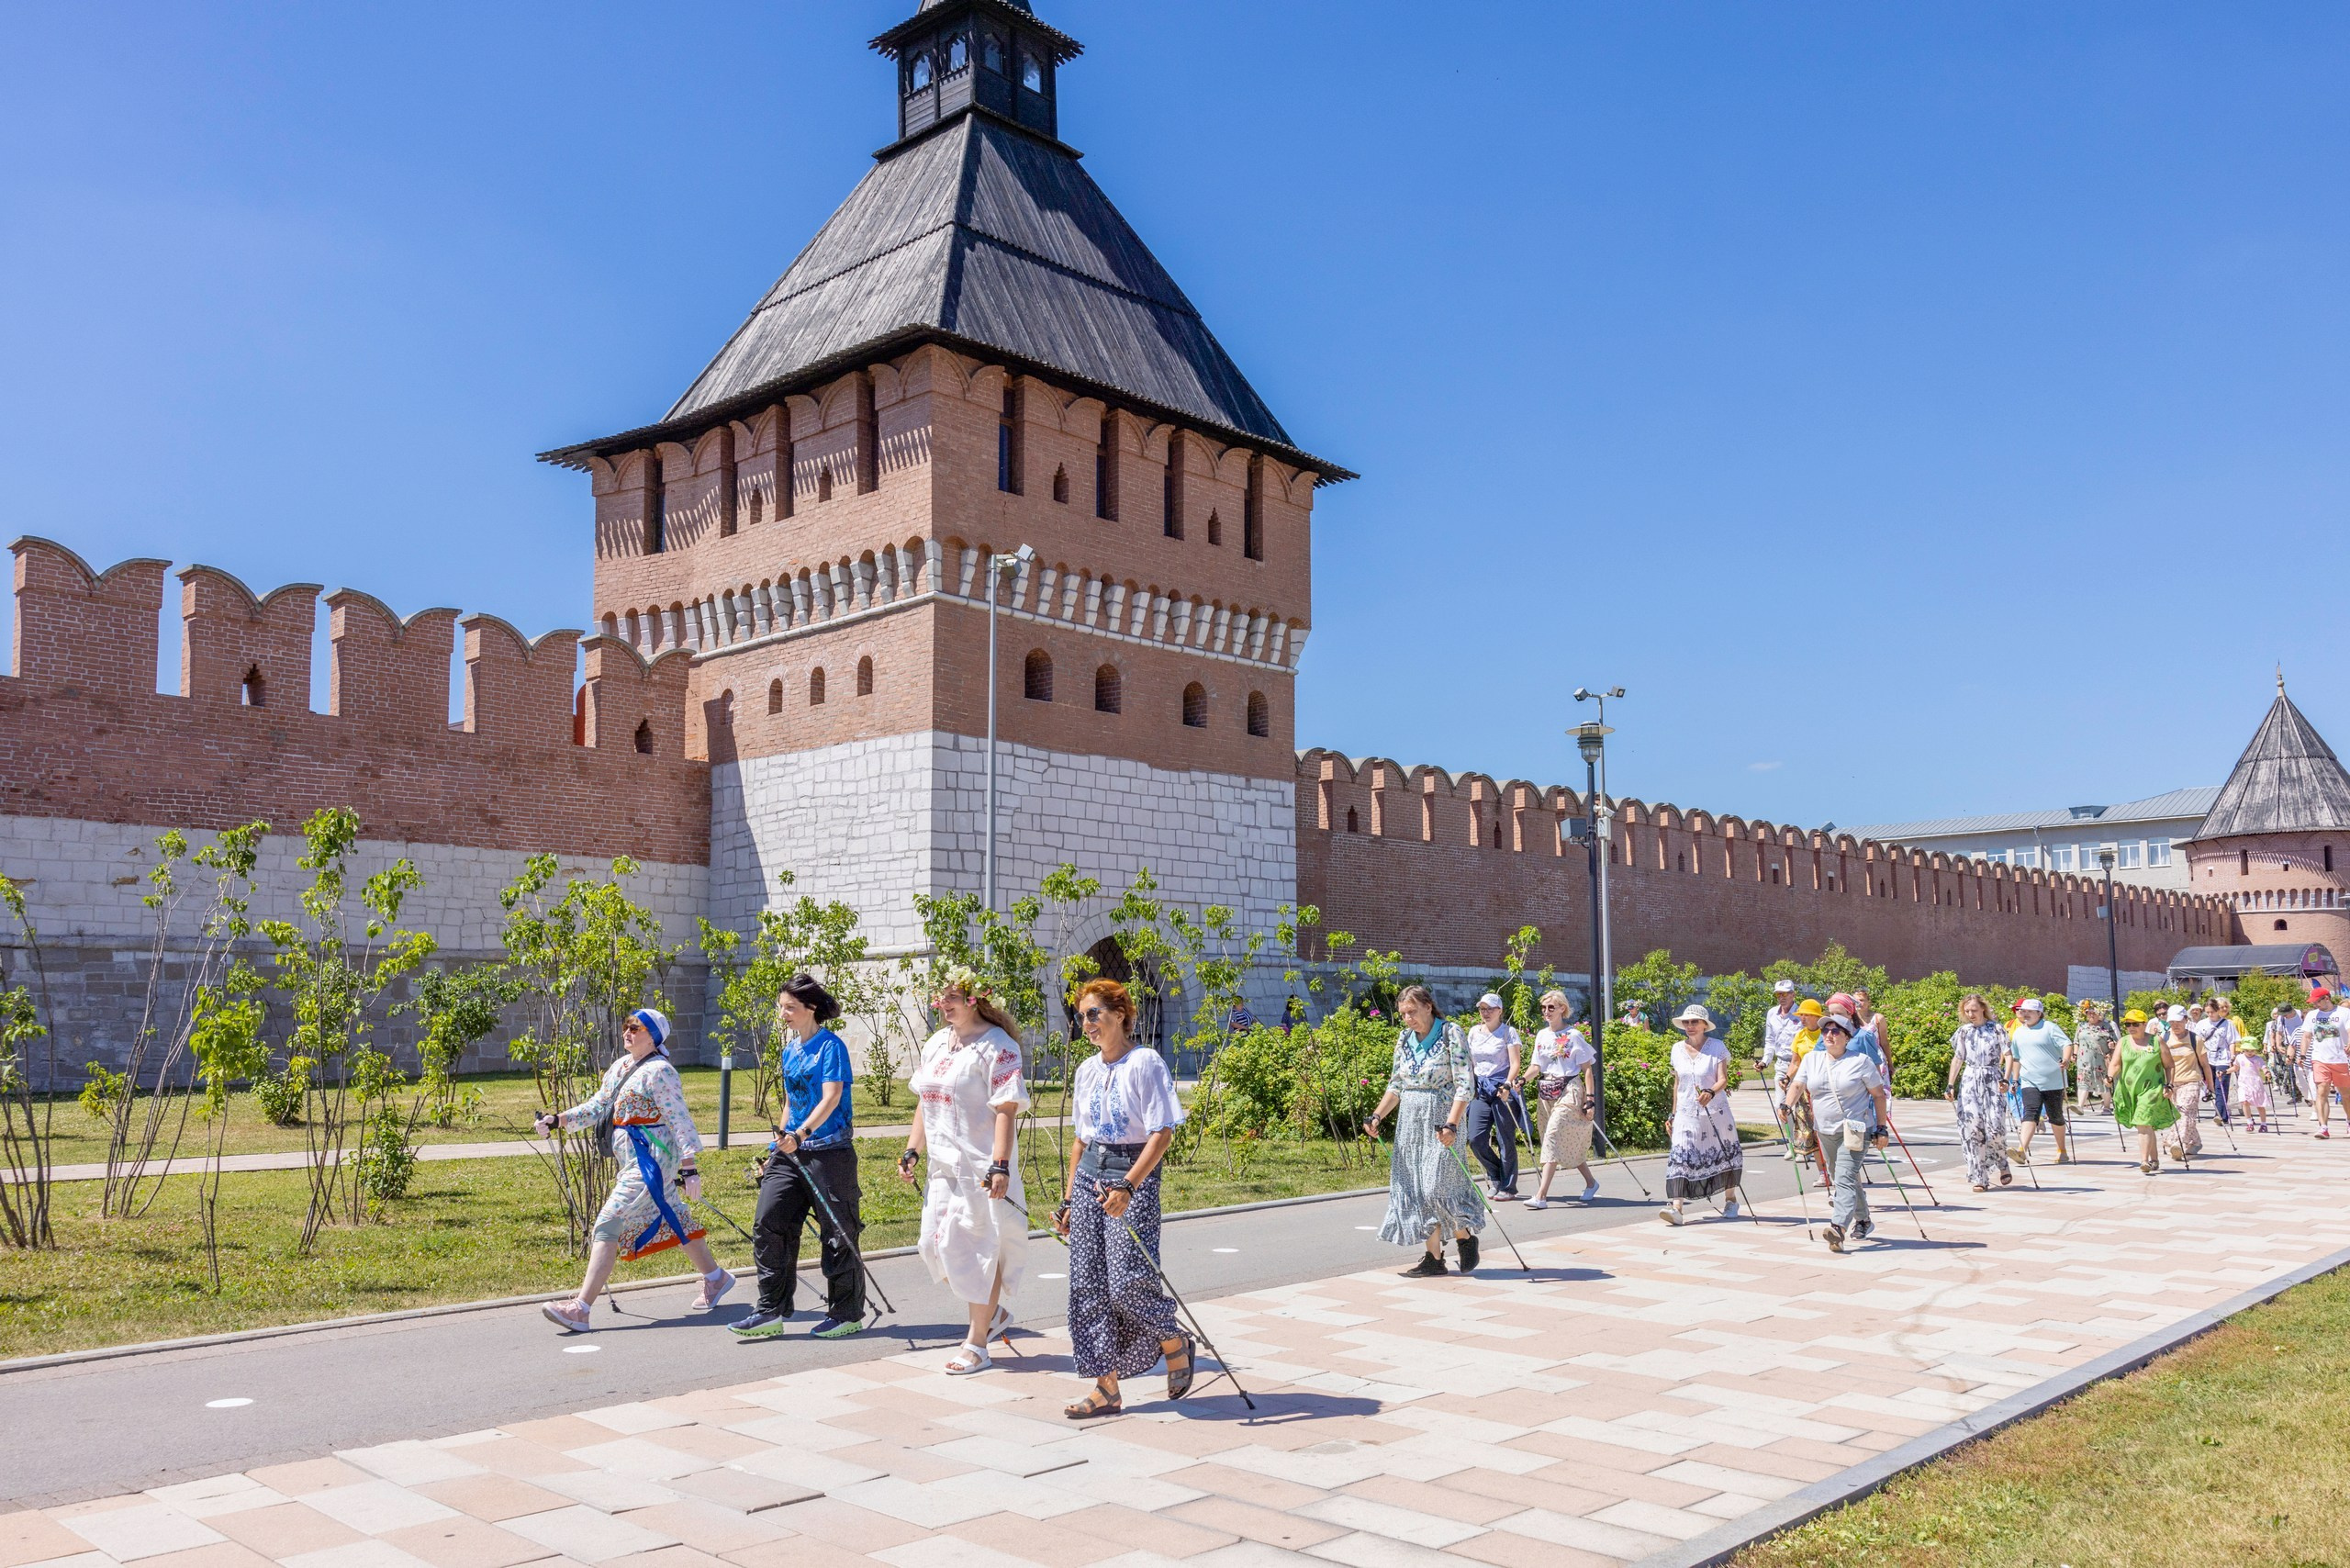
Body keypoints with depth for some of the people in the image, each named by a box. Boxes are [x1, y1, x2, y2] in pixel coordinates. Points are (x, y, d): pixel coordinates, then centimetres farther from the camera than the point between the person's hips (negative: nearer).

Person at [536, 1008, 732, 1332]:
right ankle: (716, 1278, 34)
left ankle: (580, 1309, -11)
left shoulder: (659, 1071, -14)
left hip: (652, 1161, -9)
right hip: (634, 1160, 9)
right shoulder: (620, 1068, 13)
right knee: (673, 1220, 18)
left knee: (608, 1225, -12)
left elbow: (681, 1120, -16)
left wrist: (689, 1168, -20)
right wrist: (558, 1120, 1)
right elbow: (596, 1107, 14)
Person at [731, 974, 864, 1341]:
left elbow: (831, 1098, -20)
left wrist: (801, 1133, -31)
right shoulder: (789, 1050, 14)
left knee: (837, 1234, 1)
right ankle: (772, 1312, 7)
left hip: (829, 1150, -8)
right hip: (790, 1151, 8)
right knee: (769, 1224, 0)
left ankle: (848, 1314, 14)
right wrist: (779, 1142, 20)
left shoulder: (830, 1046, -10)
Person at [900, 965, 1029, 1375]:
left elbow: (1007, 1110, -17)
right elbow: (925, 1104, 22)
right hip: (943, 1168, 8)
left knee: (980, 1249, -2)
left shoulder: (997, 1046, -11)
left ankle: (976, 1344, 11)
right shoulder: (936, 1044, 14)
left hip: (981, 1169, -8)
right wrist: (912, 1151, 16)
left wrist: (1000, 1165, -24)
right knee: (935, 1246, 8)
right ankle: (993, 1313, 29)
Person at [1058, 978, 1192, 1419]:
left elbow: (1163, 1133, -15)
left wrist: (1127, 1185, -24)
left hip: (1134, 1177, -7)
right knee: (1087, 1284, 3)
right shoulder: (1086, 1070, 12)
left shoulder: (1145, 1063, -10)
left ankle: (1176, 1343, 17)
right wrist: (1069, 1198, 16)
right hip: (1089, 1178, 7)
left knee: (1128, 1282, -12)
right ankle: (1107, 1390, 9)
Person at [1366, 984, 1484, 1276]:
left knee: (1437, 1186, -11)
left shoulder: (1451, 1034, -8)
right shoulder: (1404, 1040, 10)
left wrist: (1451, 1124, -23)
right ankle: (1433, 1258, 8)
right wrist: (1377, 1116, 3)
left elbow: (1465, 1085, -14)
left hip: (1441, 1121, -6)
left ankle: (1467, 1237, 14)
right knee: (1413, 1187, 2)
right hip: (1410, 1121, 6)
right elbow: (1395, 1086, 16)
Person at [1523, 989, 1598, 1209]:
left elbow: (1587, 1069, -4)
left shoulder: (1573, 1035, -5)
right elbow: (1537, 1067, 11)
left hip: (1568, 1091, -6)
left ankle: (1541, 1195, -22)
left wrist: (1590, 1099, -11)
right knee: (1569, 1142, 11)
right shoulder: (1542, 1036, 12)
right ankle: (1591, 1182, 31)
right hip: (1546, 1092, 6)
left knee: (1553, 1137, -17)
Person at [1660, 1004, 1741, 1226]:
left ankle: (1731, 1200, 32)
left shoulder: (1717, 1047, -4)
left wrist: (1711, 1092, -33)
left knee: (1722, 1154, 9)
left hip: (1716, 1112, -2)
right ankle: (1676, 1207, -19)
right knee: (1681, 1157, -11)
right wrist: (1673, 1114, 15)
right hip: (1687, 1113, 2)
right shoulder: (1678, 1049, 8)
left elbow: (1723, 1079, -12)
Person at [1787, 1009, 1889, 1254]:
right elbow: (1798, 1086, 0)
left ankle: (1839, 1228, -31)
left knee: (1845, 1178, -19)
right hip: (1826, 1130, 6)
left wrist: (1881, 1127, -4)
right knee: (1842, 1179, 15)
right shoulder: (1811, 1060, 8)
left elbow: (1878, 1095, -1)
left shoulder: (1861, 1061, -5)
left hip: (1855, 1130, -6)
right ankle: (1863, 1221, 35)